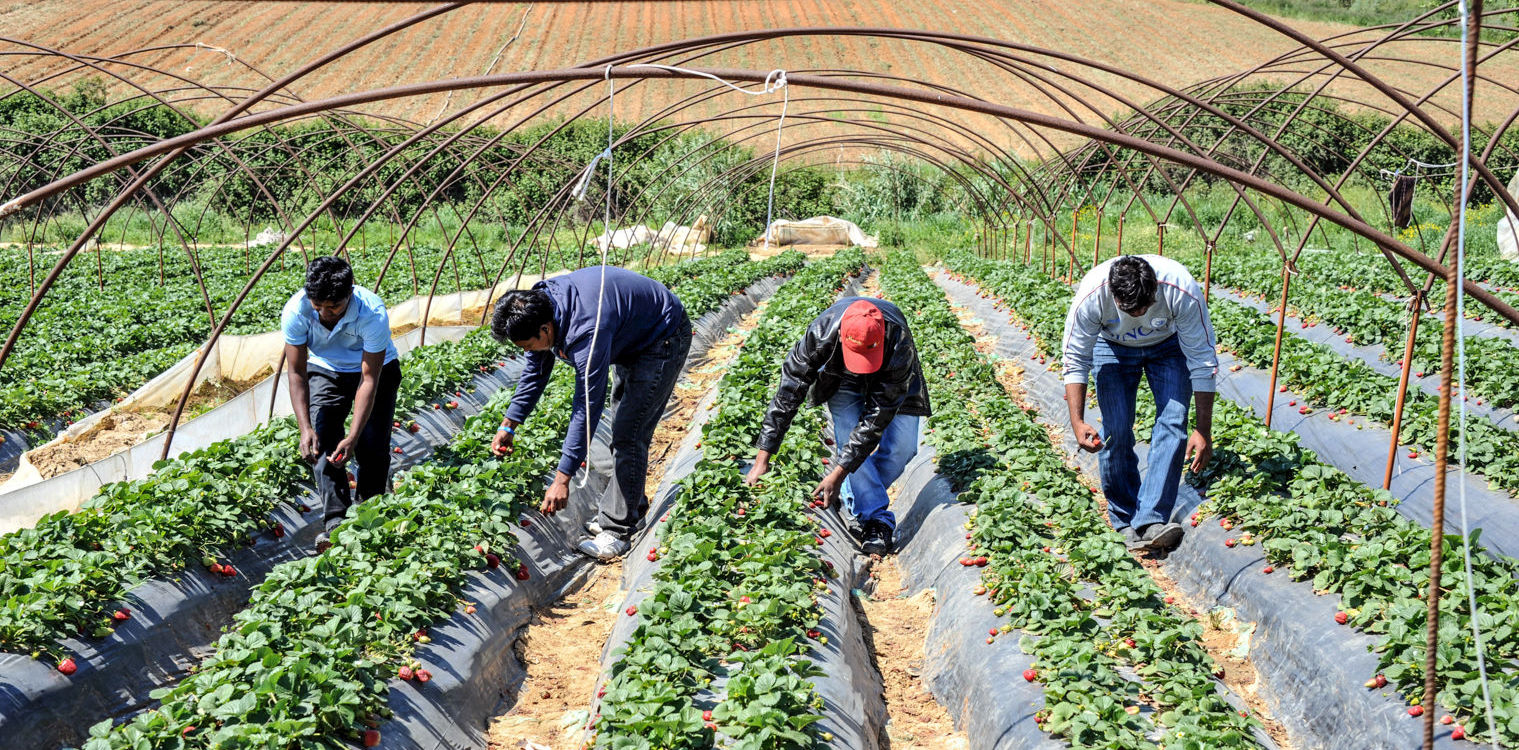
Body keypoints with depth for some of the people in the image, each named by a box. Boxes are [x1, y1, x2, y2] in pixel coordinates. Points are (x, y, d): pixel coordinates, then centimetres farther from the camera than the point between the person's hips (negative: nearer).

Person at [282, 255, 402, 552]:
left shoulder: (373, 313, -38)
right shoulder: (296, 311, -31)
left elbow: (369, 379, -34)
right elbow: (297, 373, -23)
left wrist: (353, 436, -39)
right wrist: (305, 428, -34)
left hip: (376, 367, -2)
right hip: (324, 370, 2)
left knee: (372, 447, -10)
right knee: (322, 442, -17)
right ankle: (335, 521, -19)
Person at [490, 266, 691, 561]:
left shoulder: (587, 332, -40)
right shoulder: (539, 306, -14)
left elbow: (587, 407, -36)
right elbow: (536, 370, 4)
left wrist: (562, 479, -33)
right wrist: (509, 424, 2)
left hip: (663, 340, -10)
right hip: (631, 336, 10)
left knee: (629, 434, -12)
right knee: (624, 428, 17)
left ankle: (617, 530, -4)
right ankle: (632, 507, 32)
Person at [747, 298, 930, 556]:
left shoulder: (900, 345, -43)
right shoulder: (821, 333, -40)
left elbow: (877, 417, -37)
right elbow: (788, 392, -32)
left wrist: (838, 473, -38)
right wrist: (763, 458, -34)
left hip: (890, 377, 0)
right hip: (842, 378, 0)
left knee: (902, 447, -12)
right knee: (850, 438, -21)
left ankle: (856, 499, 11)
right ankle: (875, 518, -12)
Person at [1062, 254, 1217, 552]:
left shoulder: (1182, 291, -37)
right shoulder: (1091, 296, -36)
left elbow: (1202, 361, -26)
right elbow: (1076, 360, -22)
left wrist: (1204, 430, -26)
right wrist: (1077, 421, -30)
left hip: (1169, 345, 0)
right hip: (1113, 346, 0)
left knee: (1172, 423, -18)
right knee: (1116, 429, -13)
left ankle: (1150, 522, -20)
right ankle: (1125, 519, 2)